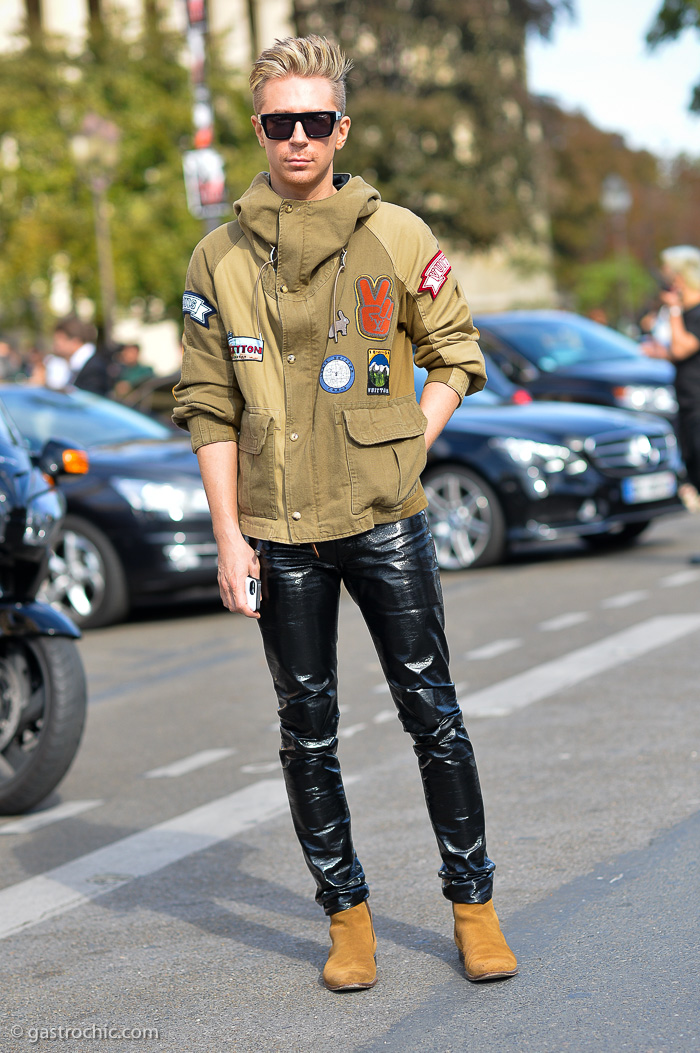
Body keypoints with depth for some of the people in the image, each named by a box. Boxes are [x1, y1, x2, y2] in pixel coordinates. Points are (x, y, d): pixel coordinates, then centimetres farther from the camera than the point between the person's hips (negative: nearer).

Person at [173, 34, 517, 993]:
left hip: (385, 520, -1)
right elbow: (209, 405, 3)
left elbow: (455, 355, 10)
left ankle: (473, 900, 17)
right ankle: (346, 913, 19)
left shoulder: (398, 239, 0)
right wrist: (229, 533, -2)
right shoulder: (221, 259, 2)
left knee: (432, 713, 4)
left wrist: (412, 443, -4)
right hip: (278, 535, 1)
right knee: (308, 732, 7)